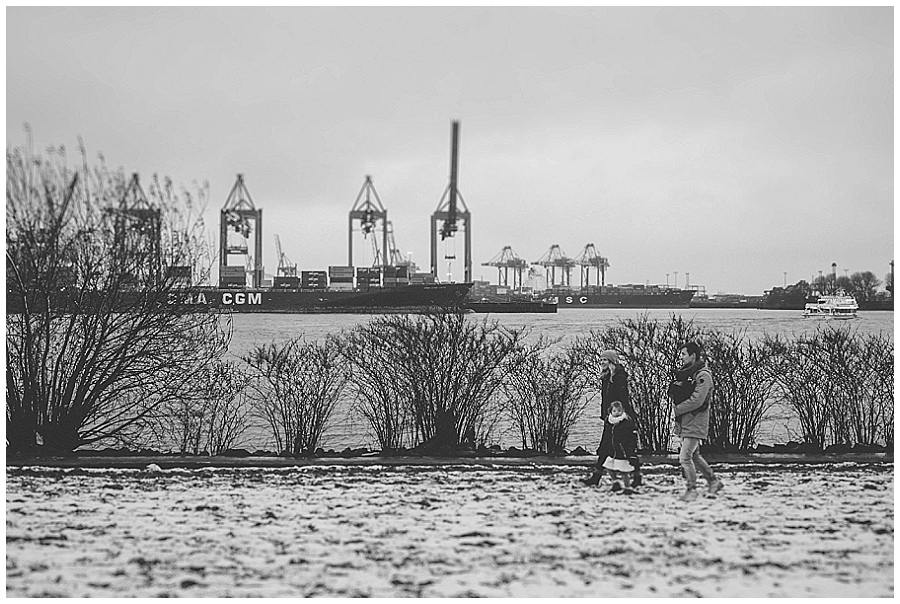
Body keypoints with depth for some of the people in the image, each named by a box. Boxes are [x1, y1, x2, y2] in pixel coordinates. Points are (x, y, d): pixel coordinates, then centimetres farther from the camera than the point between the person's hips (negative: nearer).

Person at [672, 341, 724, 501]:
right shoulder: (686, 373, 12)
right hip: (684, 421, 9)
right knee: (694, 456, 16)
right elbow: (676, 394, 23)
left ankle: (692, 490, 0)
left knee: (685, 457, -11)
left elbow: (697, 401, -22)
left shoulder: (703, 375, -15)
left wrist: (676, 410, -17)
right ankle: (714, 481, 30)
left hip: (695, 422, -9)